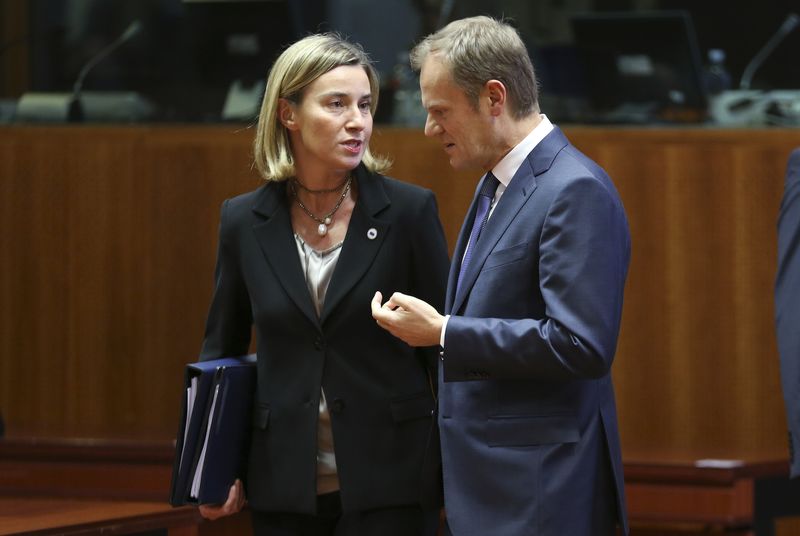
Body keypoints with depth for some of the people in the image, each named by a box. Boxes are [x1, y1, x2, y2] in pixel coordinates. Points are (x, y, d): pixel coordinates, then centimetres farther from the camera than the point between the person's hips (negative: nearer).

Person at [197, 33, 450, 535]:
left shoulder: (409, 211, -4)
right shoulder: (245, 221, 2)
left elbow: (444, 346, 0)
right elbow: (221, 349, 13)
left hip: (386, 480, -2)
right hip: (284, 486, 2)